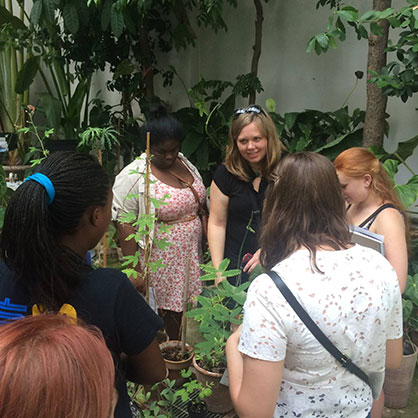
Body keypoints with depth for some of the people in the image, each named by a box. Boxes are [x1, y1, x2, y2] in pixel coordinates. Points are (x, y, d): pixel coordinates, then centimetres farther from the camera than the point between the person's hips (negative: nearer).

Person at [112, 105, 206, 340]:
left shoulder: (186, 164, 7)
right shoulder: (133, 176, -14)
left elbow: (200, 206, 15)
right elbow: (124, 224, -16)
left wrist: (205, 250, 13)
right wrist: (134, 271, -18)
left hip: (189, 260, 6)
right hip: (158, 265, -5)